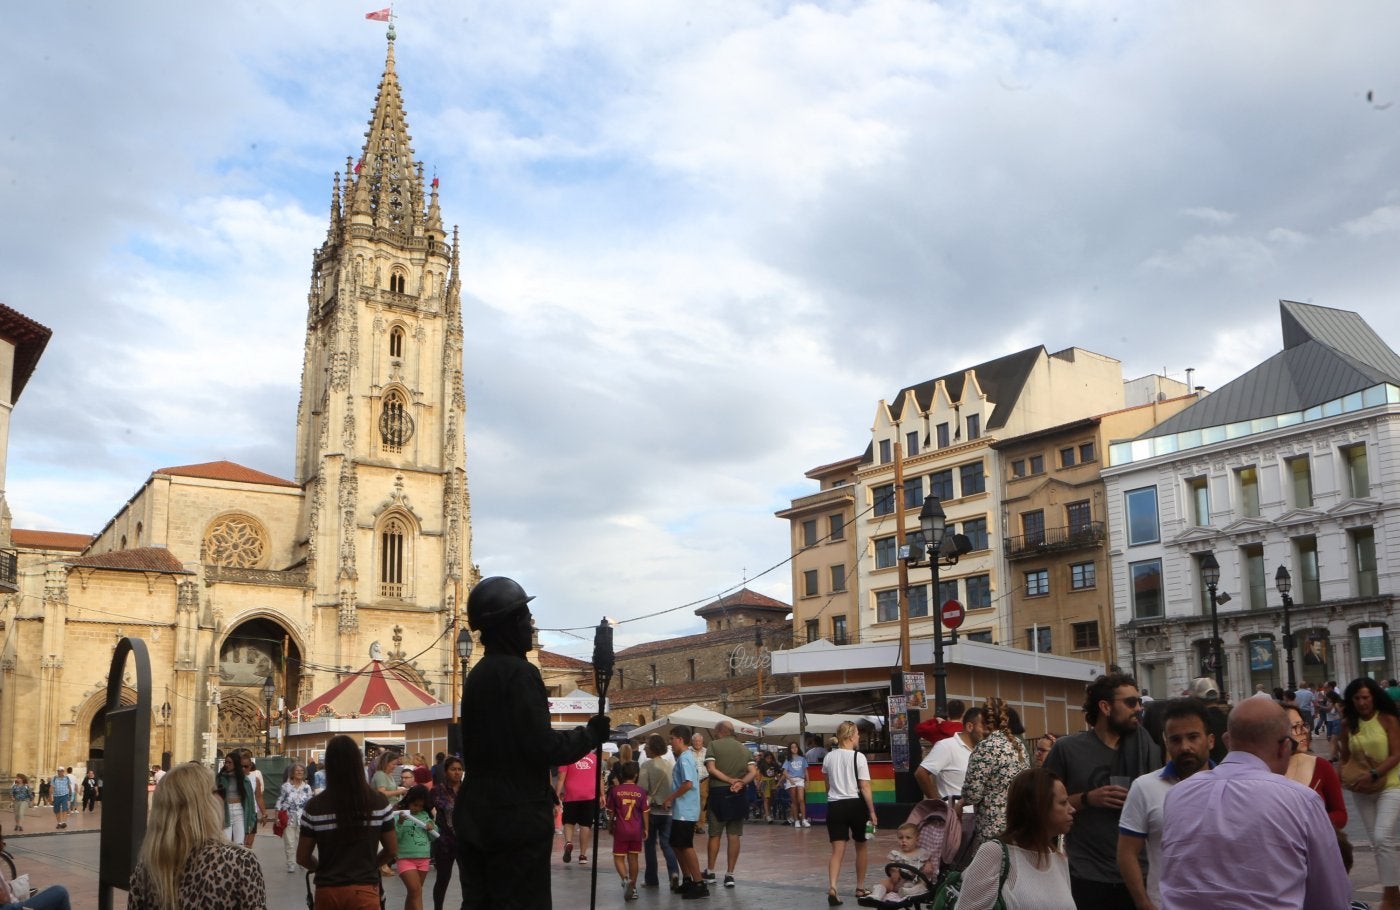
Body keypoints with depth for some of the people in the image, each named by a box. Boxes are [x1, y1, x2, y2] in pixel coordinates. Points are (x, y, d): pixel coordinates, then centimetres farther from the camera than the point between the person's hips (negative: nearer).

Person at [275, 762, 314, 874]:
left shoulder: (307, 787, 4)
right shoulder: (285, 787, -2)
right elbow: (279, 803, -1)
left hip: (303, 821, 2)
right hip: (289, 820, -2)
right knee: (290, 843, 0)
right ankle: (291, 864, 10)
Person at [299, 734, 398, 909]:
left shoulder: (315, 806, -9)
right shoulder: (378, 801, -8)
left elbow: (302, 858, -1)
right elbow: (392, 850, 0)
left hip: (327, 891, 2)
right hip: (364, 890, -2)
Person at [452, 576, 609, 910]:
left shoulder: (477, 675, 13)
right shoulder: (519, 673, -14)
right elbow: (543, 747, -19)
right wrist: (592, 734, -4)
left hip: (476, 816, 9)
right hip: (518, 818, -9)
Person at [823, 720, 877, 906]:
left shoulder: (829, 757, 6)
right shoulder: (858, 757, -9)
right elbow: (865, 788, -11)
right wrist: (872, 811, -6)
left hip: (834, 806, 3)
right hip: (855, 804, -3)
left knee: (837, 850, -1)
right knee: (860, 847, 18)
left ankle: (832, 887, -21)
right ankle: (860, 888, 28)